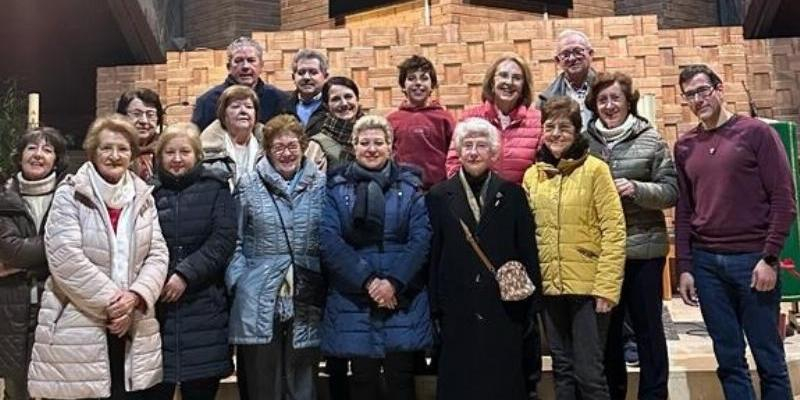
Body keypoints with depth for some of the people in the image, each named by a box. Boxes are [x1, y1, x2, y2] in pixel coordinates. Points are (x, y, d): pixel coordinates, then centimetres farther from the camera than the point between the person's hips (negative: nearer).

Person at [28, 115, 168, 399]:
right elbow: (65, 259, -14)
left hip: (134, 330, 4)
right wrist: (111, 302, -15)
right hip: (77, 330, -4)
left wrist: (135, 296, -13)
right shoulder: (70, 195, -3)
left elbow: (158, 254, 4)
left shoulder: (143, 197, 10)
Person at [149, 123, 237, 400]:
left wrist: (186, 274, -14)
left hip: (203, 307, -1)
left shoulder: (215, 188, 5)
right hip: (157, 306, 1)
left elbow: (224, 239, -6)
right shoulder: (151, 192, 9)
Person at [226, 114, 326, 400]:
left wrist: (327, 285, 2)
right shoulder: (249, 186, 3)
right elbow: (234, 240, 4)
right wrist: (238, 281, -6)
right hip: (258, 304, -1)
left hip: (306, 304, 1)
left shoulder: (321, 185, 6)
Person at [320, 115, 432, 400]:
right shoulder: (336, 188, 4)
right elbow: (328, 240, -7)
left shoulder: (409, 186, 6)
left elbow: (421, 238, -4)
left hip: (403, 297, 0)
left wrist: (394, 282, -15)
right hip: (353, 298, 0)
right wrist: (367, 280, -15)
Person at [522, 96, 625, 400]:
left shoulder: (595, 169, -7)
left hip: (588, 286, -4)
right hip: (549, 287, 4)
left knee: (589, 372, 1)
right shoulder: (532, 175, 7)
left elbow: (614, 231, -10)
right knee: (562, 369, 15)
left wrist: (607, 286, -16)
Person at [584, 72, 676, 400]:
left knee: (648, 327, 9)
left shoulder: (650, 140, -2)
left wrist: (637, 189, -19)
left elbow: (672, 191, -4)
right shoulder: (585, 141, 4)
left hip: (643, 249, -2)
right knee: (606, 328, 14)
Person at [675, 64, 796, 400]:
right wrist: (685, 267, 5)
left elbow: (783, 199, -5)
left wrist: (769, 258, -11)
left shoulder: (755, 132, -1)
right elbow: (683, 211, 11)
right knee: (728, 359, 10)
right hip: (706, 263, 4)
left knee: (769, 358, 6)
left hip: (753, 259, -3)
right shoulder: (684, 146, 10)